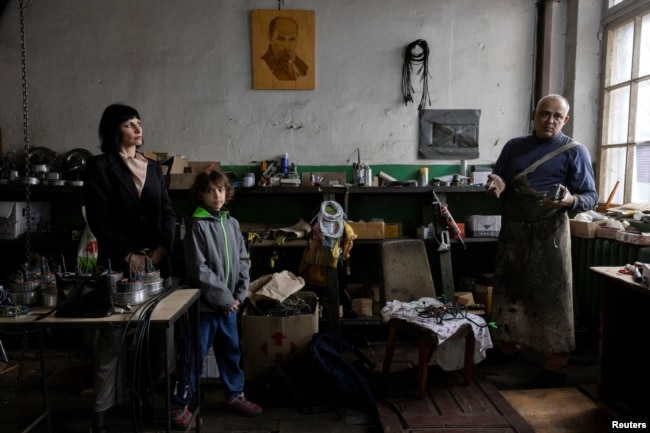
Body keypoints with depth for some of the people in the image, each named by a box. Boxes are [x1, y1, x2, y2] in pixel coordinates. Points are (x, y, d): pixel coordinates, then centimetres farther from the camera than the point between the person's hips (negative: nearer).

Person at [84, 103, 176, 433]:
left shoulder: (153, 168, 15)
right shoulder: (99, 167, -1)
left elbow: (168, 213, 9)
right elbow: (99, 220, -8)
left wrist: (161, 249, -7)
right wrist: (129, 255, -13)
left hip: (157, 263, 5)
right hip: (117, 265, -4)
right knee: (111, 339, 1)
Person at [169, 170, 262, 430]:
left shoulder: (232, 223, 6)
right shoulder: (196, 225, -13)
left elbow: (242, 260, 9)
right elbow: (199, 270, -17)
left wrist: (240, 294, -1)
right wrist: (224, 297, -15)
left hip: (229, 303, 6)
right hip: (205, 303, -6)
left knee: (231, 351, 19)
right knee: (193, 356, 5)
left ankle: (235, 395, 36)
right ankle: (178, 405, 22)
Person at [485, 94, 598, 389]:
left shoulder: (574, 152, -2)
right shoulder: (514, 146, 12)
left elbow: (591, 196, -5)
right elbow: (497, 181, 17)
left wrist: (571, 201, -27)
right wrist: (497, 185, -8)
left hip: (549, 235, -4)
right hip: (512, 232, 5)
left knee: (551, 298, -2)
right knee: (508, 290, 11)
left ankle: (556, 367, 9)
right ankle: (507, 347, 27)